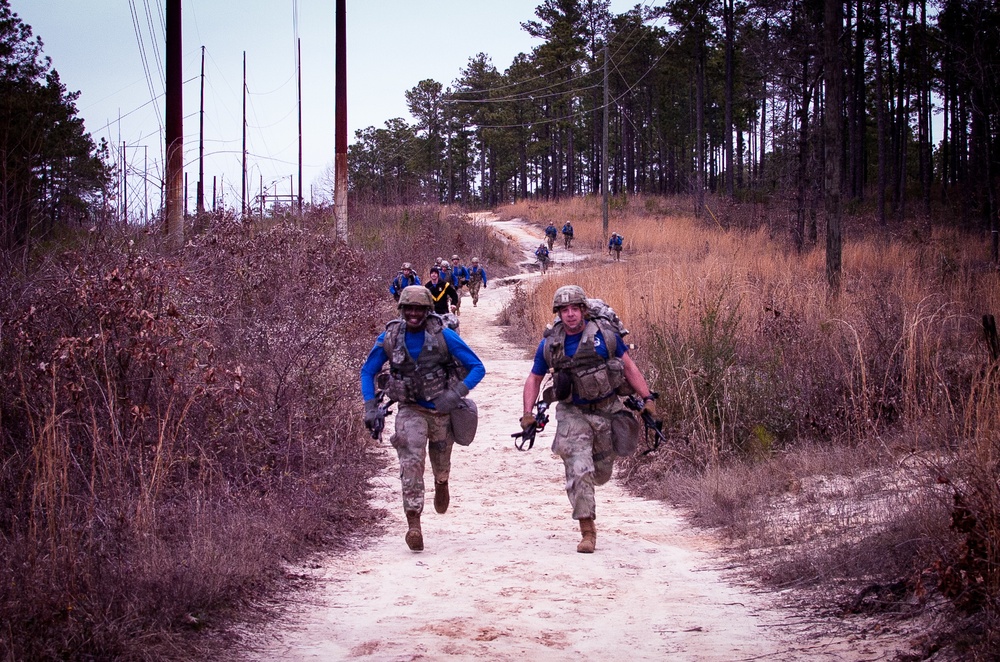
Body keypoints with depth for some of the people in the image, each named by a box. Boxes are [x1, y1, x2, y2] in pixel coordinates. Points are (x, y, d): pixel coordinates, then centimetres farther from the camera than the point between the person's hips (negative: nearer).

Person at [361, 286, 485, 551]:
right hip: (410, 410, 0)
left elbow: (477, 367, -12)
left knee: (441, 464, 19)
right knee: (411, 463, -20)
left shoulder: (444, 337, -15)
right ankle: (413, 525, -23)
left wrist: (455, 394, -26)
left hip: (442, 410, 0)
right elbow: (367, 371, 6)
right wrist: (370, 407, -5)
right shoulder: (389, 338, -8)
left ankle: (441, 484, 57)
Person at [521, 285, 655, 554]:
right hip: (573, 414, -1)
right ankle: (587, 531, -11)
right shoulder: (550, 344, -6)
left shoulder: (604, 333, -9)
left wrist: (647, 398, -4)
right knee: (579, 471, -16)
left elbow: (629, 366, 0)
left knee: (602, 472, 15)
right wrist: (528, 413, -4)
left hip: (607, 410, 1)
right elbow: (534, 379, 6)